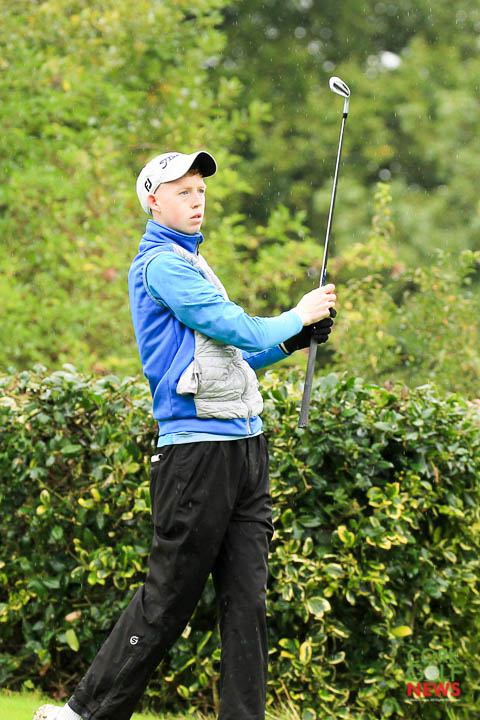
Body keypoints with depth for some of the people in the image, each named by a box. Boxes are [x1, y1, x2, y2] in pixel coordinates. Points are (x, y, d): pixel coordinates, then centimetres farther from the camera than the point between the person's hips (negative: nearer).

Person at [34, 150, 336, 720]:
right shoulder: (161, 263, -7)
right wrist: (298, 316, 0)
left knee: (247, 601, 4)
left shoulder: (192, 264, 23)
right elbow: (235, 329, -15)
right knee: (168, 599, -4)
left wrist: (296, 340, 12)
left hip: (245, 448, 9)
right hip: (197, 448, -9)